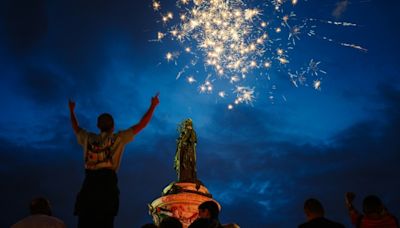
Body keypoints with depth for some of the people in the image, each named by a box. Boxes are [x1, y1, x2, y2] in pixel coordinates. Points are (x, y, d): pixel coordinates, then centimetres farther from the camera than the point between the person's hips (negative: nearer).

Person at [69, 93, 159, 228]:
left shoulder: (88, 138, 13)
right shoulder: (118, 138, 4)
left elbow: (76, 128, 33)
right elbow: (141, 125, 6)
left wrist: (71, 110, 50)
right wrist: (153, 106, 15)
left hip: (89, 183, 3)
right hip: (108, 183, -3)